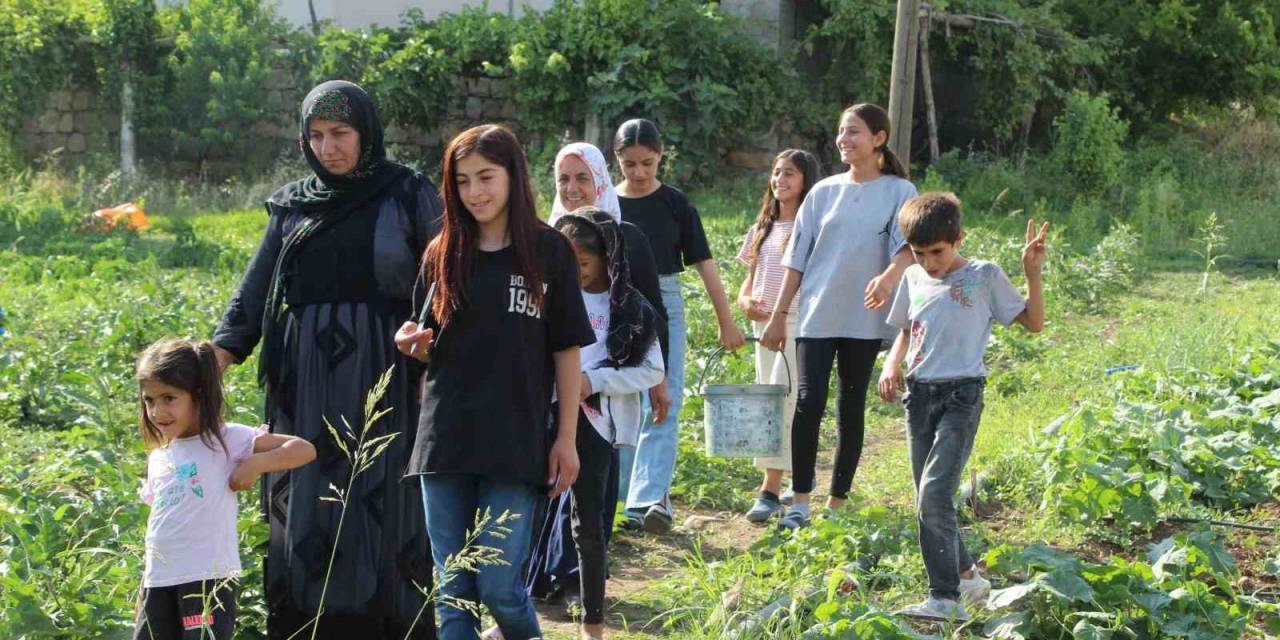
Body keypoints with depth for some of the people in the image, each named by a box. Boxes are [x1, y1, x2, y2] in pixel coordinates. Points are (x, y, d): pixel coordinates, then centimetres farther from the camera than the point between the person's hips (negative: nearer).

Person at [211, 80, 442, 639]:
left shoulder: (409, 195, 2)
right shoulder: (293, 204, 11)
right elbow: (256, 289, 7)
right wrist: (219, 356, -7)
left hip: (383, 375, -3)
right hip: (307, 379, 3)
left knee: (385, 503, -2)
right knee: (308, 505, 3)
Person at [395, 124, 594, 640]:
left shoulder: (549, 252, 0)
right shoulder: (441, 254, 7)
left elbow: (566, 350, 2)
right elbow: (429, 349, 15)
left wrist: (566, 438, -1)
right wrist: (412, 342, -8)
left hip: (516, 443, -3)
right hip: (445, 439, 3)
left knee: (499, 587, -5)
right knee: (452, 592, 5)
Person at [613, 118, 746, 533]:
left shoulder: (675, 204, 1)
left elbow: (704, 263, 1)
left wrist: (727, 321, 0)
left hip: (664, 310, -2)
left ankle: (651, 500, -16)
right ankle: (632, 501, 13)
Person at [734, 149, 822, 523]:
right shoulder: (763, 228, 17)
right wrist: (744, 300, -2)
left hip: (798, 326, -7)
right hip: (763, 325, 8)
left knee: (781, 402, -14)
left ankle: (770, 490, -15)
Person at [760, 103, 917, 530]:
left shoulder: (899, 192, 1)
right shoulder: (824, 192, 10)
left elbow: (907, 244, -15)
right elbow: (797, 258, 11)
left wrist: (890, 275, -37)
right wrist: (779, 315, 8)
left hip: (864, 319, -1)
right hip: (816, 315, 1)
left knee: (851, 409, 6)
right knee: (809, 403, -10)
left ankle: (837, 503, 15)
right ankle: (800, 502, -4)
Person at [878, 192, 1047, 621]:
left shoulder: (985, 276, -2)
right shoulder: (913, 279, 12)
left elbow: (1033, 323, 0)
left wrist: (1033, 271, -12)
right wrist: (892, 363, 6)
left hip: (961, 395, -6)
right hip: (919, 393, 6)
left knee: (934, 496, -18)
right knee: (928, 501, 11)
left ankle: (946, 599, -12)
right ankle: (966, 576, 29)